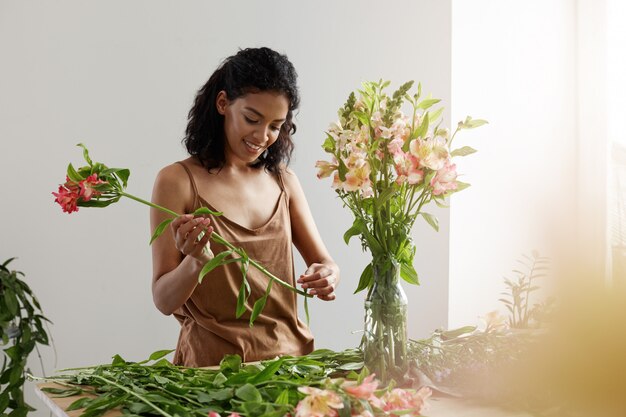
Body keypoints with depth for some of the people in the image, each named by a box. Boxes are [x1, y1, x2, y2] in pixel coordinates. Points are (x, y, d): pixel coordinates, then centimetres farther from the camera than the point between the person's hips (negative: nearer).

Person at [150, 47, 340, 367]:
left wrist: (327, 277, -10)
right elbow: (164, 301, -2)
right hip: (212, 362, -4)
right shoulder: (178, 181, -3)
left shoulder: (283, 180, 11)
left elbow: (324, 262, 13)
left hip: (290, 355, 4)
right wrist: (195, 263, -22)